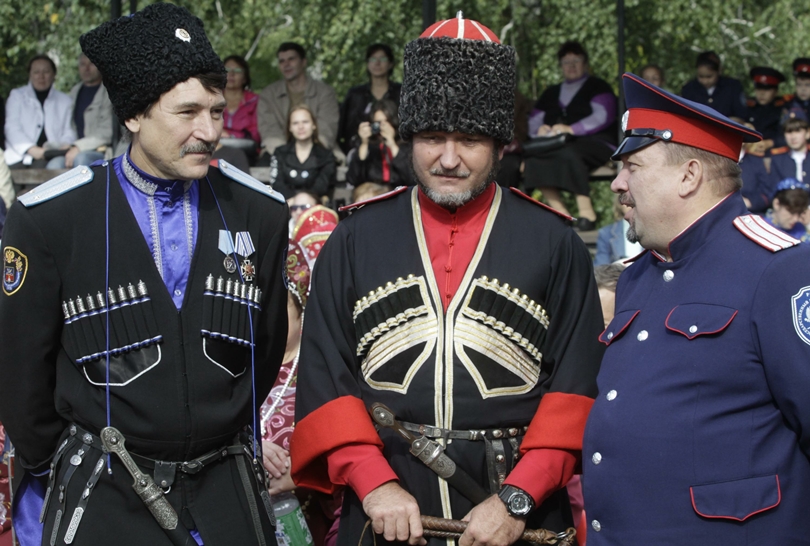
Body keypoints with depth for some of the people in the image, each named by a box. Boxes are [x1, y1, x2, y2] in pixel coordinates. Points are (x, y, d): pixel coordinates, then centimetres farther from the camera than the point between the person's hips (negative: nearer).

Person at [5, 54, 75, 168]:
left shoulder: (65, 101, 24)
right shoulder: (16, 96, 18)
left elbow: (68, 132, 17)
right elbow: (12, 128, 4)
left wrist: (66, 145, -10)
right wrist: (31, 149, -16)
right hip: (21, 157, 0)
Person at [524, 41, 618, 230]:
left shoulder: (597, 87, 12)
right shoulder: (551, 93, 28)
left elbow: (602, 117, -5)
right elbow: (534, 121, 20)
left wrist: (571, 129, -18)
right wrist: (540, 128, -6)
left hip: (595, 143, -5)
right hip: (556, 145, 5)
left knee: (568, 153, -39)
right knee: (532, 158, -28)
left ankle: (587, 213, -37)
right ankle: (561, 213, -30)